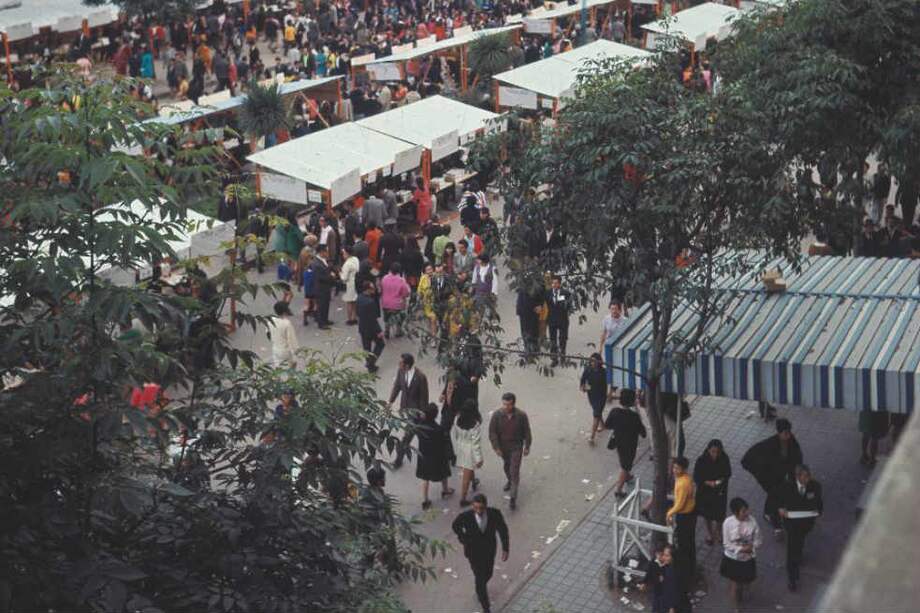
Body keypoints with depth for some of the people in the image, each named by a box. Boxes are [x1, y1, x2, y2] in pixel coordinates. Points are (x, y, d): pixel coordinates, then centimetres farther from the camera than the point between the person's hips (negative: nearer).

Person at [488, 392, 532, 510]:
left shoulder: (521, 415, -18)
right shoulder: (497, 415, -17)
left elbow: (526, 432, -5)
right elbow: (492, 432, -10)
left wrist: (527, 447, 0)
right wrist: (496, 447, -14)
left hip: (516, 447, -3)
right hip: (503, 447, 3)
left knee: (514, 471, -8)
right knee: (506, 466, 25)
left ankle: (513, 498, -4)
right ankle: (510, 481, 56)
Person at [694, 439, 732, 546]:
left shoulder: (724, 459, -16)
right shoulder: (701, 460, -22)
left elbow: (728, 473, 0)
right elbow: (696, 477, -14)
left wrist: (722, 480, -21)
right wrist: (708, 482, -29)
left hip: (720, 491, 0)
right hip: (705, 491, 0)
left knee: (719, 515, 5)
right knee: (707, 515, 18)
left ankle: (717, 532, 37)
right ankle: (710, 535, 42)